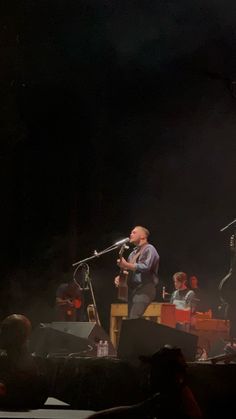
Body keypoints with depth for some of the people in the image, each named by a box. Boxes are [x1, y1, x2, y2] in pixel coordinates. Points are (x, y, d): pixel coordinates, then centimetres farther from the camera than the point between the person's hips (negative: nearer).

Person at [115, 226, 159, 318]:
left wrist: (126, 265, -24)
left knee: (134, 320, -22)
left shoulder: (149, 249, -4)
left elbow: (145, 267, -20)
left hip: (144, 290, -9)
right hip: (132, 289, 9)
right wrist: (120, 277, 6)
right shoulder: (134, 252, 24)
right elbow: (129, 270, 28)